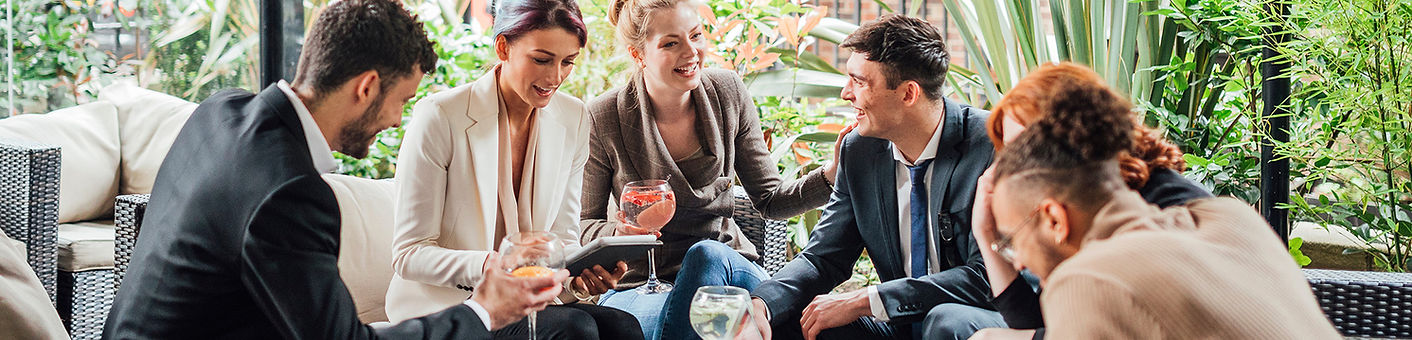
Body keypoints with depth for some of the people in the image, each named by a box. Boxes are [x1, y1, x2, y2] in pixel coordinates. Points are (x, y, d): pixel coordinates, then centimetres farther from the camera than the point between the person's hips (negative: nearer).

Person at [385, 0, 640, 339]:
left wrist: (579, 267, -14)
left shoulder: (574, 119, 4)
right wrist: (490, 266, -30)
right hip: (445, 303, -5)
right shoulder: (439, 117, -13)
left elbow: (562, 237, 11)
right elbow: (409, 254, -12)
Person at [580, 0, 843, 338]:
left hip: (726, 258, 3)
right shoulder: (602, 120, -10)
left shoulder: (727, 92, -1)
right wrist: (621, 232, -23)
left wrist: (832, 173, -14)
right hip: (640, 283, -3)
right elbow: (584, 226, 1)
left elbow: (770, 199, 5)